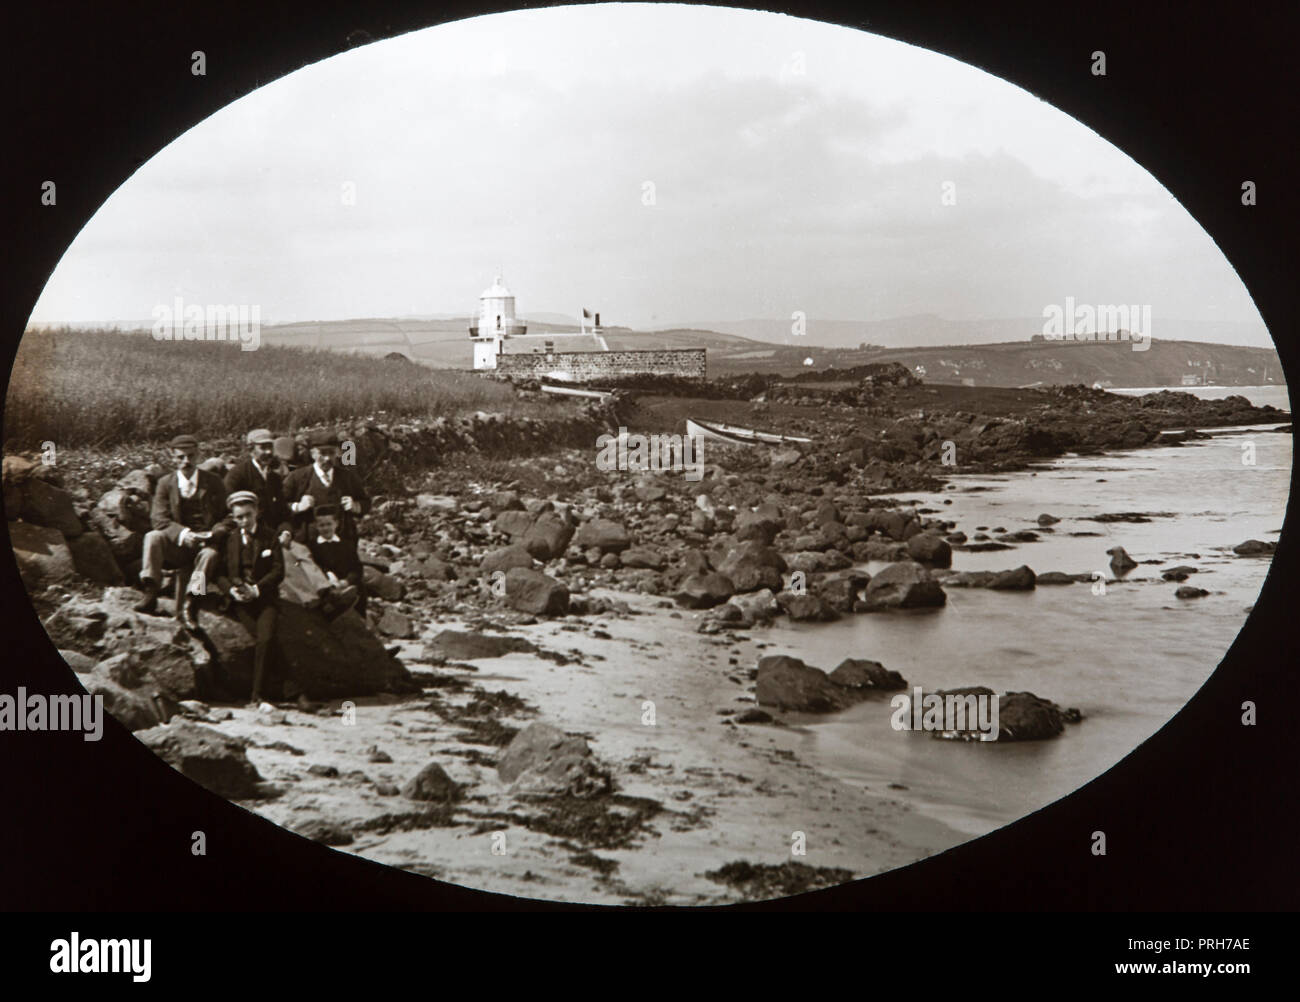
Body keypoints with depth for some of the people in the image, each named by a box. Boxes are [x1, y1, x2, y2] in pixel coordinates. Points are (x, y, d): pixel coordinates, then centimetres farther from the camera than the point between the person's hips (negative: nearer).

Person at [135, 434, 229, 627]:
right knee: (152, 537, -27)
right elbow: (159, 519, -5)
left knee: (209, 554, -33)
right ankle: (150, 593, -31)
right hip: (176, 546, 1)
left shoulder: (214, 482, 7)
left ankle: (188, 605, -37)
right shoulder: (165, 483, 6)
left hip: (204, 544, -1)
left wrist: (212, 534, -16)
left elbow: (227, 518, 6)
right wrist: (183, 534, -23)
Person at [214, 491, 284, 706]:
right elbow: (220, 573, 12)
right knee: (259, 639, -20)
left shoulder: (269, 537, 10)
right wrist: (232, 590, -8)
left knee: (265, 639, -24)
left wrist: (256, 589, -10)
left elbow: (278, 571, 3)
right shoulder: (230, 539, 15)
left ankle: (257, 695, -24)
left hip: (265, 598, -2)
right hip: (240, 601, 2)